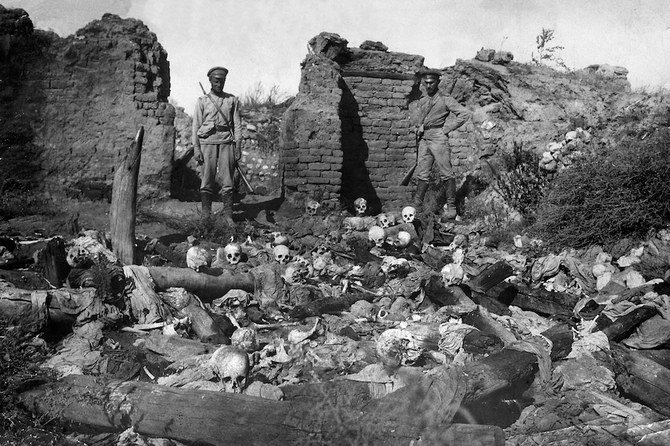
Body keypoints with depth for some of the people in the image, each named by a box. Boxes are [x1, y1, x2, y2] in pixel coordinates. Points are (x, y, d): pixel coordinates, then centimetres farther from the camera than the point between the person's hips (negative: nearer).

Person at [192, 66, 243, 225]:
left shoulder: (232, 100, 12)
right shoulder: (202, 101, 9)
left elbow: (237, 125, 10)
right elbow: (196, 126, 7)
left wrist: (238, 147, 1)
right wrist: (196, 149, -2)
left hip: (227, 142, 1)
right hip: (207, 142, 0)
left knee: (227, 180, -2)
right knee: (207, 180, -1)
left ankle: (227, 214, 3)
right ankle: (205, 213, 7)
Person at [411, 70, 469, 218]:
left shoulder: (445, 99, -2)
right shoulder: (421, 101, 15)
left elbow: (463, 114, -8)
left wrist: (446, 129, -8)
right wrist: (418, 128, 6)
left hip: (438, 138, -6)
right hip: (423, 139, 6)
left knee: (446, 173, -5)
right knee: (421, 174, 6)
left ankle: (451, 206, 0)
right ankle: (417, 204, 10)